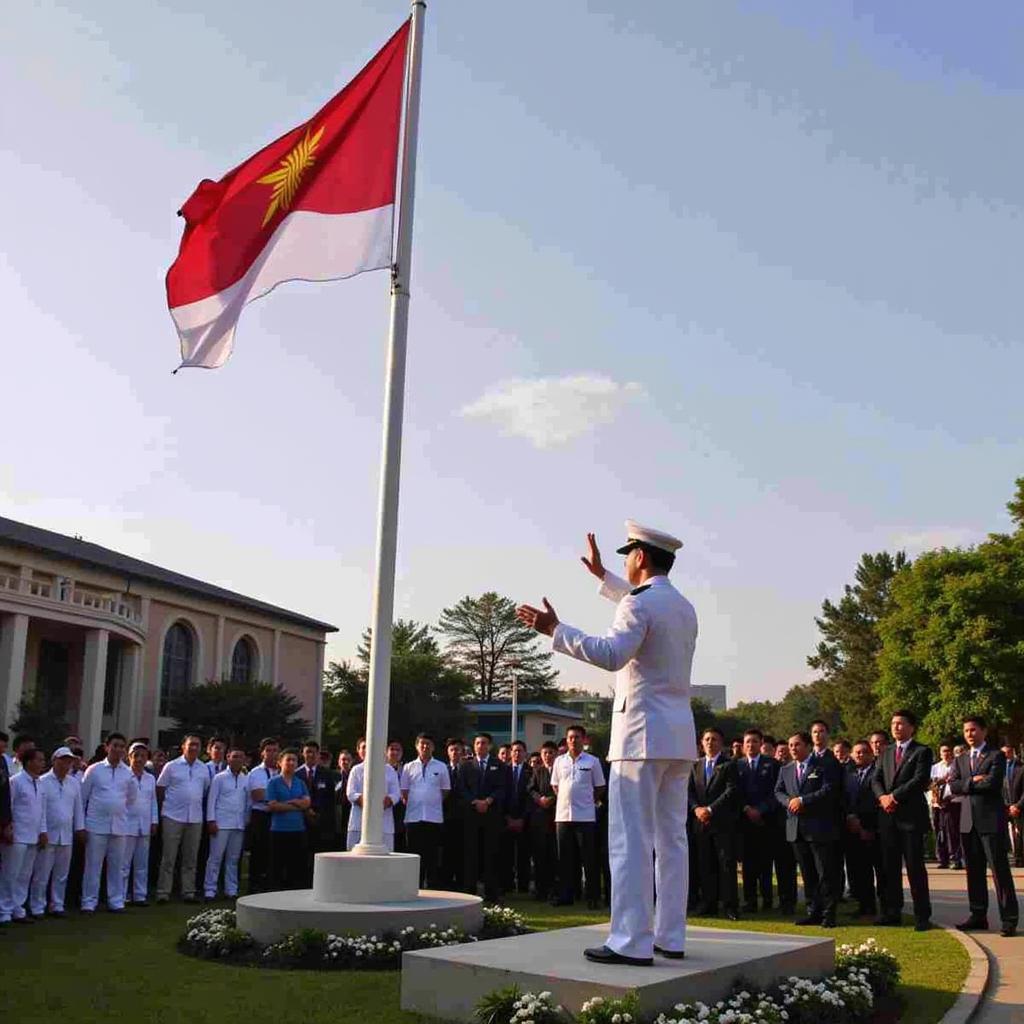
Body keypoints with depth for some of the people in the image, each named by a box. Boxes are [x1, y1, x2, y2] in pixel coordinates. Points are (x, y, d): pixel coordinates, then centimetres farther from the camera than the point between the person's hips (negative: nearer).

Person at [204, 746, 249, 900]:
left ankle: (231, 889, 16)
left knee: (233, 859, 9)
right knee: (215, 857, -2)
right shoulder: (219, 778, 0)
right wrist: (211, 820, -8)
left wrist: (247, 821, 5)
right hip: (221, 823, -4)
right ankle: (209, 890, 4)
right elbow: (211, 800, -2)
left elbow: (248, 802, 11)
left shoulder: (245, 781, 9)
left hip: (239, 825, 4)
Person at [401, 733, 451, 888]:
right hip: (413, 817, 1)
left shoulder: (441, 767, 5)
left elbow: (445, 791, 9)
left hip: (434, 817, -1)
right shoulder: (408, 767, 7)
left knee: (433, 857, 3)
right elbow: (403, 791, 10)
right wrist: (409, 804, 3)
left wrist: (434, 803, 4)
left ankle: (433, 890, 9)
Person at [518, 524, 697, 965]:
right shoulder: (684, 607, 17)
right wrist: (602, 576, 43)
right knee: (671, 838, 10)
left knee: (631, 840, -7)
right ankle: (670, 936, 14)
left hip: (643, 734, -9)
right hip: (679, 736, 9)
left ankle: (631, 942, -7)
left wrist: (555, 630, -24)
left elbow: (611, 654, -26)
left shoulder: (640, 603, -11)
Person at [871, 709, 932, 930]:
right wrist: (883, 797, -9)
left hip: (911, 816, -6)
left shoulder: (922, 752, -2)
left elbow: (920, 780, -14)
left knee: (915, 868, -2)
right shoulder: (887, 752, 17)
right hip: (888, 816, 6)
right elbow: (876, 779, 11)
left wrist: (894, 796, -15)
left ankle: (922, 916, 6)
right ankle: (891, 912, 15)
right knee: (889, 867, 8)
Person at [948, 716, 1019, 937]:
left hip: (991, 819, -6)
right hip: (968, 821, 6)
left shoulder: (997, 755, -1)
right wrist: (975, 781, -9)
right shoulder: (960, 760, 16)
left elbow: (992, 782, -16)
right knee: (974, 871, 9)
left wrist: (966, 783, -5)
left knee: (1000, 869, -5)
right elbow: (954, 787, 3)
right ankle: (978, 916, 17)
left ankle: (1009, 919, 0)